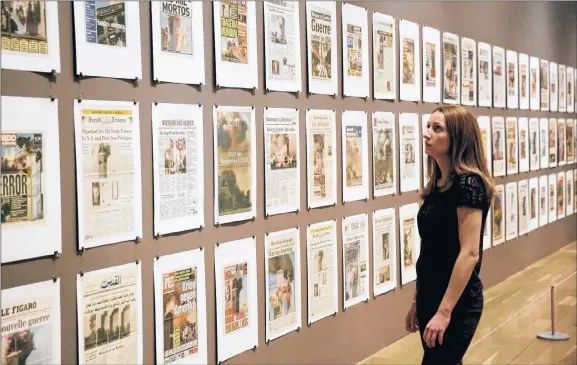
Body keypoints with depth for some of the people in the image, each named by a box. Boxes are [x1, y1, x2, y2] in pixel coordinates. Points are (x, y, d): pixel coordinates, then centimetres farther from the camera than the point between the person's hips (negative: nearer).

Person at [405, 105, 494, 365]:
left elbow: (470, 253, -21)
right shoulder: (436, 184, 9)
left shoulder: (468, 183, -16)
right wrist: (417, 301, 16)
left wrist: (445, 311, -22)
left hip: (456, 303, -8)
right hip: (431, 297, 8)